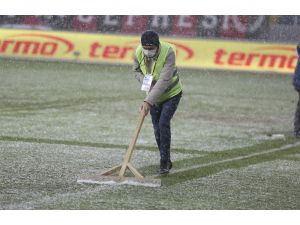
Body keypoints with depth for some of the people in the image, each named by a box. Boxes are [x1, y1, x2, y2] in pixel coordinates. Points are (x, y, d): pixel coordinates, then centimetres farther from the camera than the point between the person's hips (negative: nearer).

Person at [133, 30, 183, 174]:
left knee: (163, 123, -19)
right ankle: (166, 161, 22)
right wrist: (144, 81, -18)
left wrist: (148, 101, -42)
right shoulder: (139, 52, -18)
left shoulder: (169, 52, -33)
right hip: (153, 96, 5)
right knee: (157, 128, 7)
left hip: (172, 94, -5)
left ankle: (164, 162, -9)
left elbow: (164, 81, -38)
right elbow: (136, 70, 4)